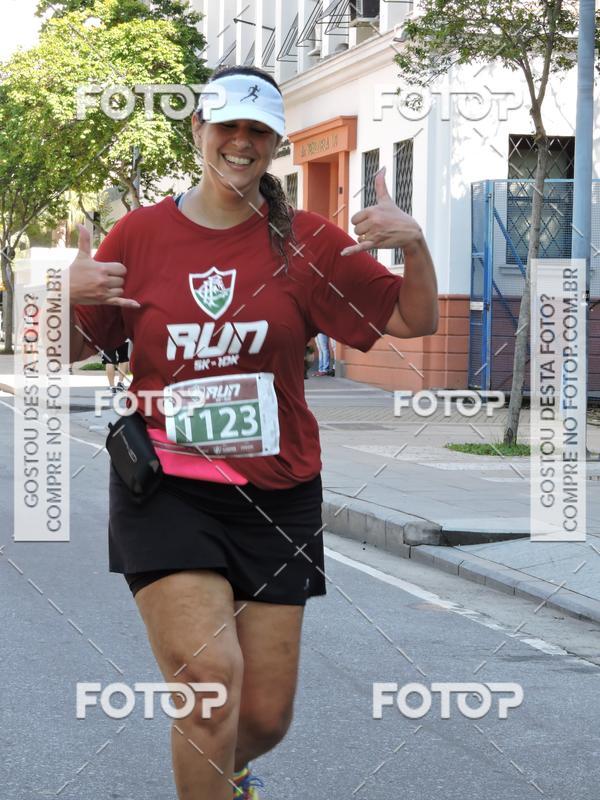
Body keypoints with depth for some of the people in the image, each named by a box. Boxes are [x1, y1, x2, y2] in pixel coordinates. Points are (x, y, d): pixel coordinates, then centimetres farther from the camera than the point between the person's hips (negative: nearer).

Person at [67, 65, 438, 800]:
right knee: (212, 677, -22)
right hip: (167, 488, -2)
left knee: (266, 717, 6)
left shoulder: (306, 242, 3)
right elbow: (70, 352, 8)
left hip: (275, 496, 2)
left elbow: (415, 321, 5)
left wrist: (413, 243, -13)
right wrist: (66, 295, -13)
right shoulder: (140, 233, 2)